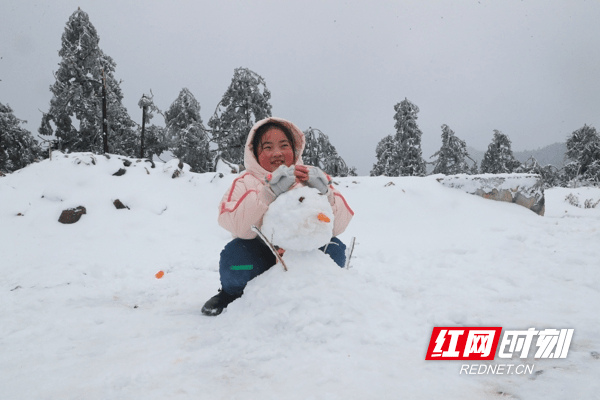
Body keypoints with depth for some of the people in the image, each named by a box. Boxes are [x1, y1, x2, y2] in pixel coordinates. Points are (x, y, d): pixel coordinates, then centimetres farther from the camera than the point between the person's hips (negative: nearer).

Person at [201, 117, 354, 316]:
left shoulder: (311, 177, -2)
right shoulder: (246, 183, -6)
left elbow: (338, 225, -13)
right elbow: (237, 225, -27)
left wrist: (323, 192, -31)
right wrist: (269, 191, -38)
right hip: (259, 257, -2)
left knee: (334, 250, -23)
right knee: (235, 253, -31)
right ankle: (231, 293, 5)